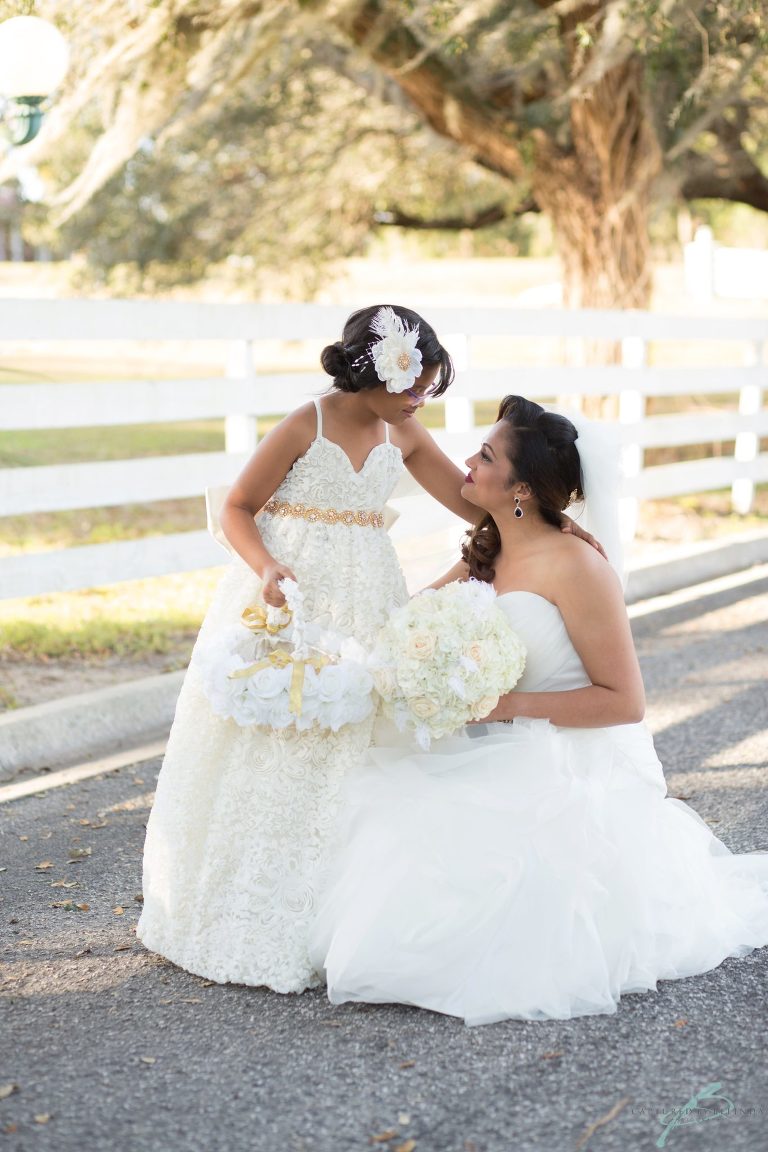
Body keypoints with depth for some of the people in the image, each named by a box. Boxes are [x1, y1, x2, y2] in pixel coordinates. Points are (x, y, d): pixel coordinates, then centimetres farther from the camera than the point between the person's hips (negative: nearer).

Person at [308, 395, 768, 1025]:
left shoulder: (575, 566, -16)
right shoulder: (484, 558, 7)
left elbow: (625, 702, -16)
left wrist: (510, 704, -22)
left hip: (577, 775, -8)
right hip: (507, 760, 8)